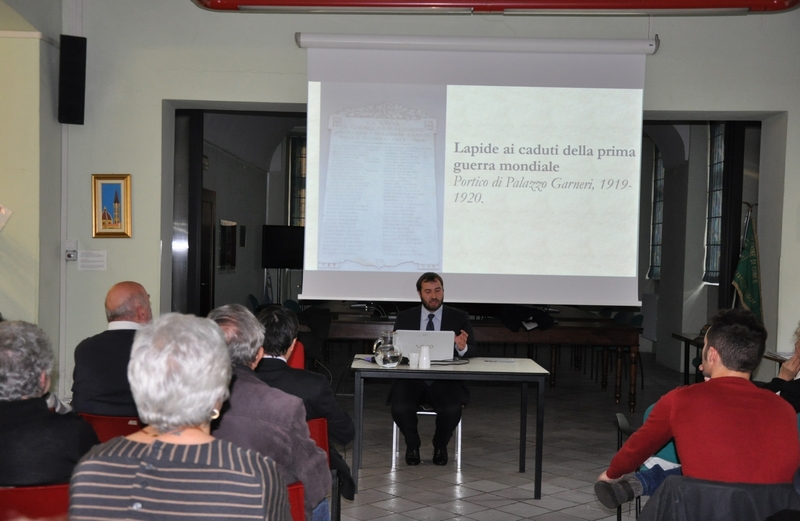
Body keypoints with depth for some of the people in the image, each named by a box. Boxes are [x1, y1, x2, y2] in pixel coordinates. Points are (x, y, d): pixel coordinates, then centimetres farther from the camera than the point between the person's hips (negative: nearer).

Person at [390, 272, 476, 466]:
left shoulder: (459, 318, 7)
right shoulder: (405, 318, 9)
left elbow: (472, 351, 0)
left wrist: (462, 348, -25)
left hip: (446, 382, 0)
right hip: (411, 379, 1)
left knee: (452, 410, -30)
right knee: (400, 408, -29)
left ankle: (440, 446, 4)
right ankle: (412, 445, 4)